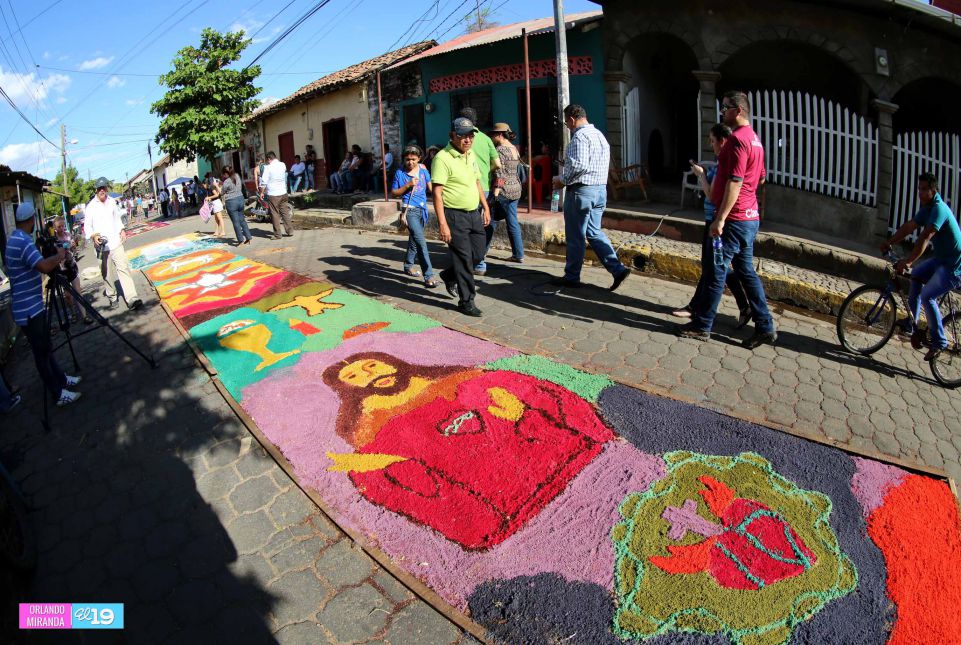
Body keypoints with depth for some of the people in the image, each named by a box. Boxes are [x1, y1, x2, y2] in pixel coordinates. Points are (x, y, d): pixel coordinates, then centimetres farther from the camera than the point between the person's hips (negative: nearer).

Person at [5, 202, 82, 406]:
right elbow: (44, 266, -33)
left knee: (45, 347, 20)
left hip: (34, 306, 10)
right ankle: (59, 393, 5)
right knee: (41, 351, -2)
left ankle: (61, 379, 32)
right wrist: (59, 255, -16)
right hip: (28, 310, -10)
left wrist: (56, 258, 16)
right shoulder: (23, 241, -20)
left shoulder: (15, 239, 12)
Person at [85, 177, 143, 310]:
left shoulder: (111, 201, 9)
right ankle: (112, 297, 22)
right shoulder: (91, 206, -5)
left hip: (116, 242, 3)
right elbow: (87, 226, -4)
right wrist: (93, 236, -21)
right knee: (107, 274, 5)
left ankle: (132, 299, -16)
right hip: (102, 245, -3)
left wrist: (122, 230, 12)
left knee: (123, 268, -8)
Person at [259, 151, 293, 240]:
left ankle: (277, 234, 5)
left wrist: (261, 192, 1)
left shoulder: (268, 167, -12)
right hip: (283, 192, 5)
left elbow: (264, 182, -10)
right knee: (285, 212, 13)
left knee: (275, 214, 2)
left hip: (273, 195, -5)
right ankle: (290, 231, 15)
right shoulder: (283, 165, 3)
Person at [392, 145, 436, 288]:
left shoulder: (423, 171, 5)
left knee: (414, 239, 20)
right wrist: (407, 185, -13)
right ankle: (428, 275, -16)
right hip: (409, 210, -5)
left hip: (422, 209, 5)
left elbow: (431, 187, 9)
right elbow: (394, 192, 0)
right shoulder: (399, 173, -4)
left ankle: (408, 265, 39)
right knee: (421, 242, -15)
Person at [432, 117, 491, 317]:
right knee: (464, 259, -1)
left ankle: (449, 276, 37)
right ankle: (466, 301, 14)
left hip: (474, 213, 8)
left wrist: (485, 207, 18)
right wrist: (443, 224, -24)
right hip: (455, 216, -8)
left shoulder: (471, 155, 11)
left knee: (478, 254, 13)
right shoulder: (443, 158, -15)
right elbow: (437, 193, -19)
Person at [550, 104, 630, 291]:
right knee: (594, 233, 14)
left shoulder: (580, 136, -14)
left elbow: (578, 165, -24)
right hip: (600, 189, 9)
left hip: (581, 191, -9)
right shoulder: (599, 134, 16)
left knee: (575, 237, 2)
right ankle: (618, 269, 5)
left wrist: (562, 180, -10)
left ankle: (571, 276, 13)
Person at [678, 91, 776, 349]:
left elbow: (735, 182, -22)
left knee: (715, 270, -1)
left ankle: (702, 325, 8)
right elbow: (760, 178, 25)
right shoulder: (754, 139, 16)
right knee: (746, 270, 13)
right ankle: (765, 326, 14)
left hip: (734, 219, -10)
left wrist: (720, 219, -22)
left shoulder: (738, 139, -16)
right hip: (750, 217, 10)